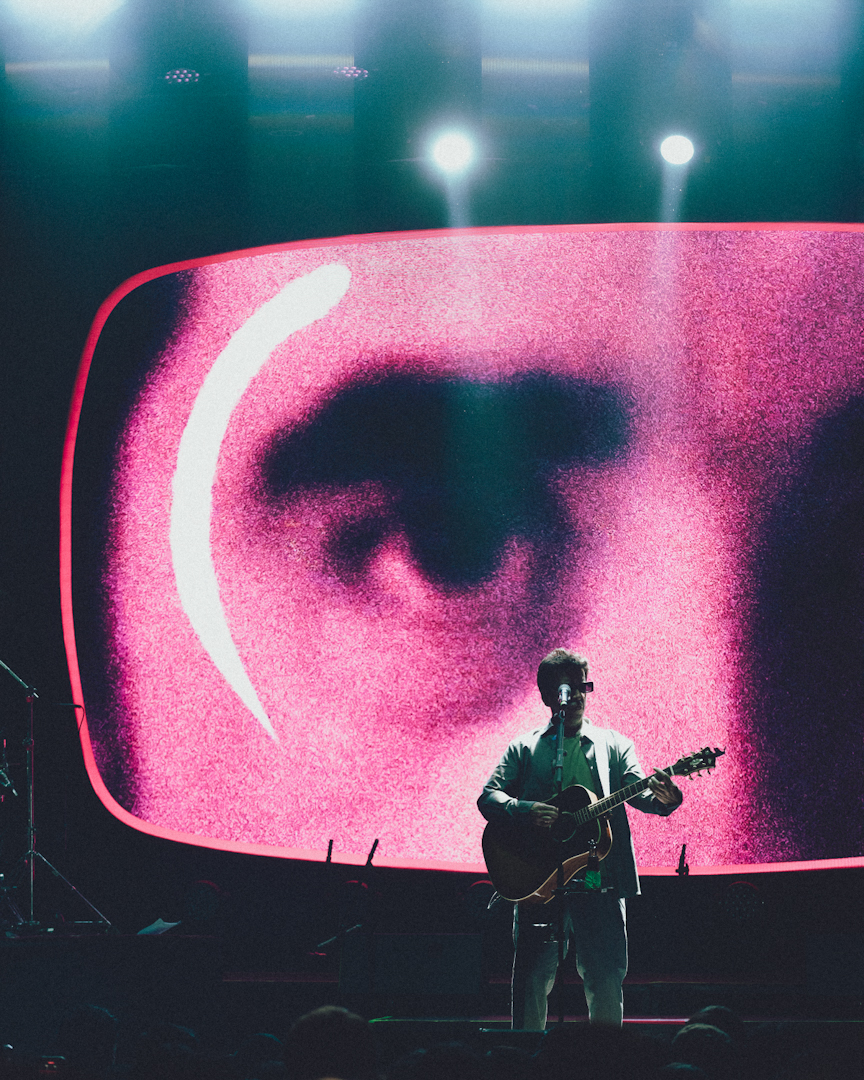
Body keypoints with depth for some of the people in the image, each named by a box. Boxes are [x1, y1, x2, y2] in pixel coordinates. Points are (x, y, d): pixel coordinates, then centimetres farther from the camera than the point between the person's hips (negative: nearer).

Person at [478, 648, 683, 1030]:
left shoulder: (613, 745, 15)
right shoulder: (524, 748, 14)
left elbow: (639, 793, 1)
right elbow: (488, 798, 6)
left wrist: (664, 798, -23)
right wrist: (522, 810, -16)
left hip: (599, 883, 1)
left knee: (607, 983, -2)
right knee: (531, 981, -3)